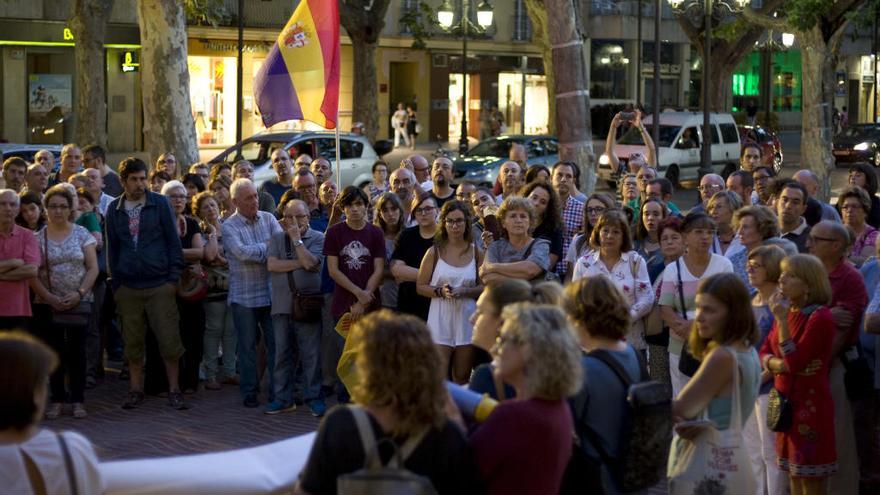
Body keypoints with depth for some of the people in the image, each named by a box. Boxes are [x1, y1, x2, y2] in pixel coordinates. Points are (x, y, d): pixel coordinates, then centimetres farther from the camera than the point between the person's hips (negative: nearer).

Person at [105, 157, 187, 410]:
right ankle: (135, 390, 17)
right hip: (128, 287, 2)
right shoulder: (114, 209, 7)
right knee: (133, 342, 7)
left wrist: (173, 276, -4)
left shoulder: (160, 204, 0)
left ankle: (174, 390, 6)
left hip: (159, 285, -2)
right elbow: (112, 247, 13)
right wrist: (115, 282, 8)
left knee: (169, 340, -3)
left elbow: (173, 240, 1)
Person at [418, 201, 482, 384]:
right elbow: (420, 286, 3)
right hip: (441, 318, -2)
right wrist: (440, 291, -15)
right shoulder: (434, 252, 2)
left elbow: (485, 287, 5)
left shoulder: (475, 252, 6)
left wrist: (465, 291, -12)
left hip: (467, 319, 2)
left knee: (462, 378, 10)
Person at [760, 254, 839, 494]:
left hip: (810, 404, -8)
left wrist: (781, 319, -22)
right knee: (793, 473, 13)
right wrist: (780, 364, -13)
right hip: (786, 401, 8)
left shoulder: (820, 317, -16)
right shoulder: (788, 312, 9)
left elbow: (795, 362, -21)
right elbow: (765, 353, 9)